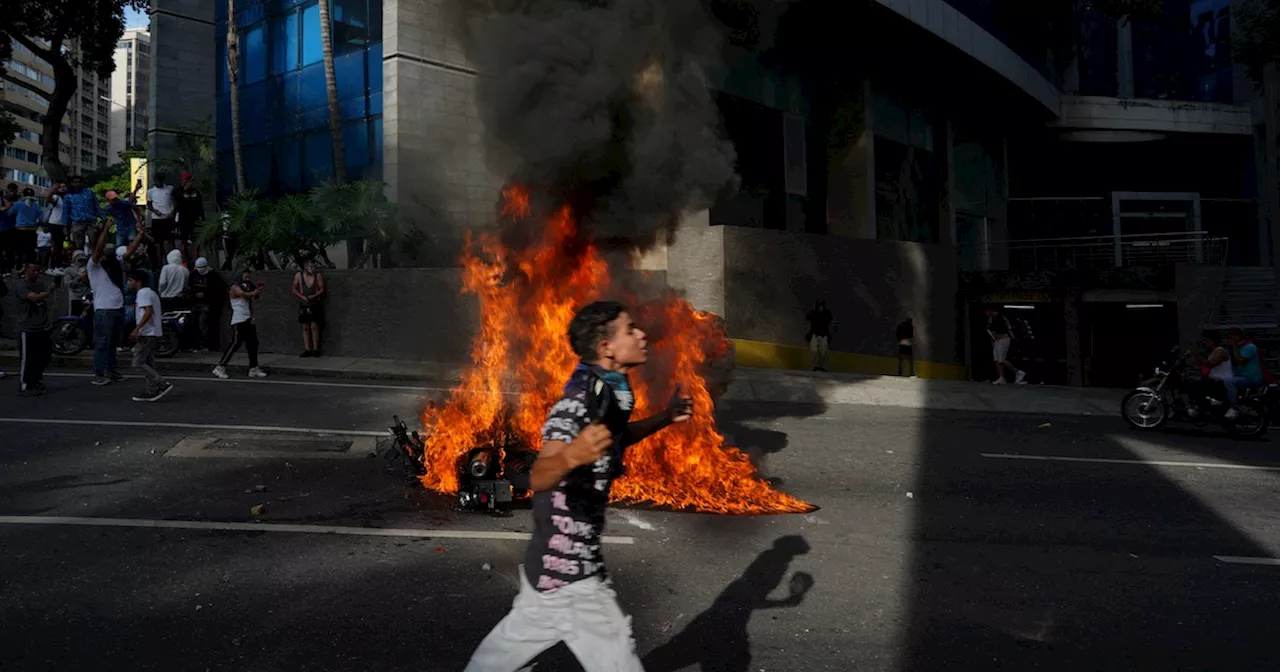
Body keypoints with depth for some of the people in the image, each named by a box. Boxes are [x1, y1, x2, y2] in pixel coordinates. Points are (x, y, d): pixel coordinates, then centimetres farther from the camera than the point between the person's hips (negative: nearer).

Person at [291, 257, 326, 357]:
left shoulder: (318, 275, -6)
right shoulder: (298, 275, -2)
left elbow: (322, 289, 0)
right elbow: (294, 289, 5)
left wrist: (314, 296, -17)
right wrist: (302, 297, -10)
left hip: (315, 304, -2)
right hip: (304, 305, 2)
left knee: (314, 326, -6)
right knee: (305, 327, 5)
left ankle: (315, 349, 0)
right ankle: (307, 349, 10)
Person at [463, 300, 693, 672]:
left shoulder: (611, 391, 2)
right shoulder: (581, 400, -25)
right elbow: (538, 478, -38)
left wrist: (665, 419, 16)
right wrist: (571, 456, -59)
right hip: (566, 562, -9)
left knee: (514, 641, 24)